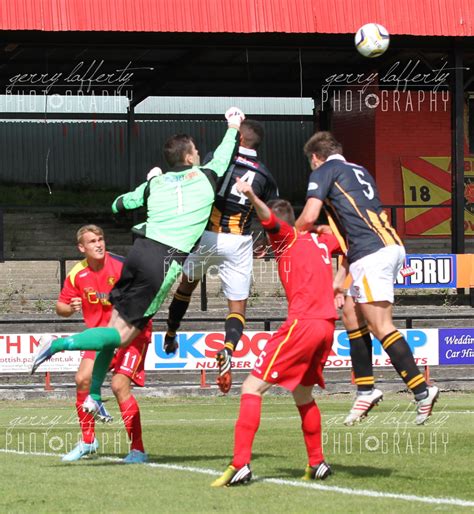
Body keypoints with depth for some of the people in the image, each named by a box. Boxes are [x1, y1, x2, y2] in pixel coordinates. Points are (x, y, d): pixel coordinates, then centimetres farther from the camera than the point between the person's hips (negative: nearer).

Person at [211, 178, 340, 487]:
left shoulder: (287, 238, 1)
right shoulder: (320, 242, 21)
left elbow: (270, 218, -21)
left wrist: (252, 197, -38)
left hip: (302, 323, -8)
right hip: (327, 326, 8)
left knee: (252, 388, -9)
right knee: (303, 394, 27)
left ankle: (241, 465, -21)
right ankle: (317, 464, 31)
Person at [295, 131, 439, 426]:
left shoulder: (324, 171, 4)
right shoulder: (359, 171, 27)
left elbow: (309, 217, -9)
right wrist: (341, 276, 31)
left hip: (372, 254, -9)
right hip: (391, 245, 9)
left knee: (381, 326, -9)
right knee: (351, 313, 16)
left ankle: (421, 391, -14)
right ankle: (366, 390, 18)